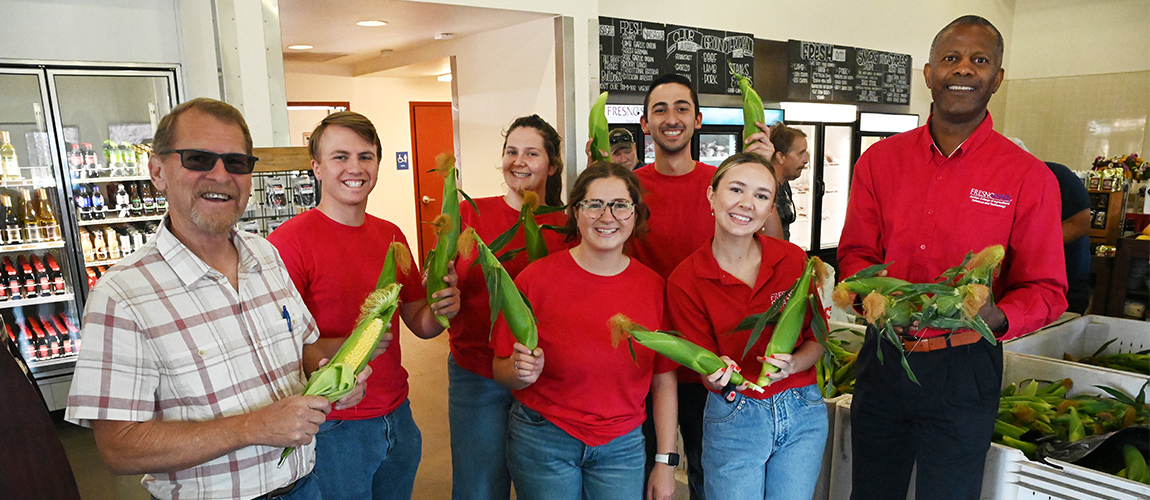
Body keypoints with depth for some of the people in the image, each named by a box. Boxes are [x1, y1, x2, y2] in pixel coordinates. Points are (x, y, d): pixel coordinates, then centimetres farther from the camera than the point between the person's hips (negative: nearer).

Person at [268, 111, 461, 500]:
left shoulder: (391, 235, 5)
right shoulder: (289, 240, -13)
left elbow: (419, 323, 10)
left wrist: (441, 309, -11)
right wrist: (345, 346, -31)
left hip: (397, 418, 6)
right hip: (333, 430, -6)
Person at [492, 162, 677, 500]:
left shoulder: (653, 286, -6)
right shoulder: (536, 278, -14)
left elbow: (664, 382, 0)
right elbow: (501, 371, -7)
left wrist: (665, 462, 0)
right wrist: (522, 371, -29)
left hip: (622, 446, 2)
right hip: (543, 443, -1)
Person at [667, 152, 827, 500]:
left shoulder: (794, 260, -7)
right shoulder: (685, 281, -12)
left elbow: (817, 340, 2)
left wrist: (791, 364, -18)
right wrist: (718, 377, -28)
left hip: (803, 411, 2)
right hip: (733, 418, -2)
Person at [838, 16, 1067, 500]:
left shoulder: (1030, 178, -5)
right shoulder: (879, 160, 1)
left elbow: (1046, 291, -3)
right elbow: (855, 253, 5)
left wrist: (995, 317, -24)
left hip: (963, 369, -2)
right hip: (882, 356, 2)